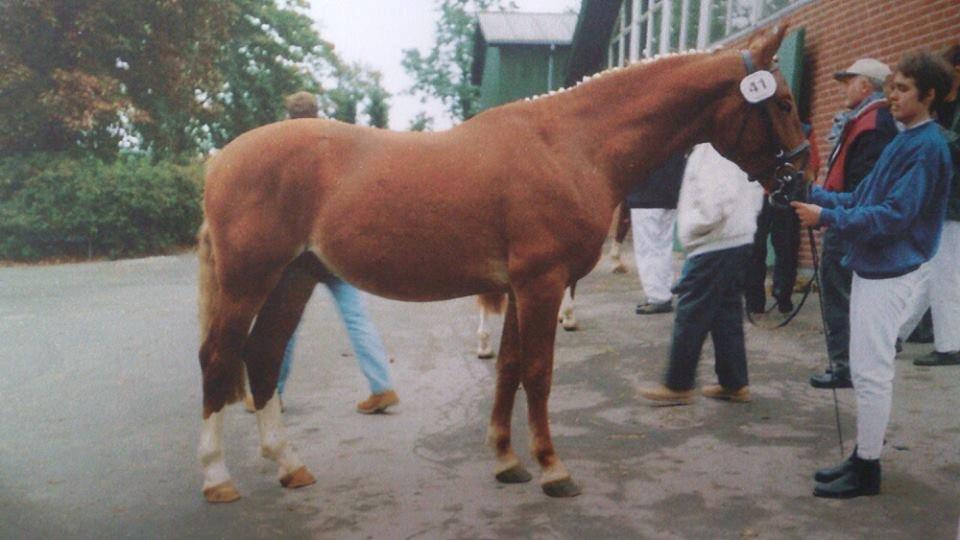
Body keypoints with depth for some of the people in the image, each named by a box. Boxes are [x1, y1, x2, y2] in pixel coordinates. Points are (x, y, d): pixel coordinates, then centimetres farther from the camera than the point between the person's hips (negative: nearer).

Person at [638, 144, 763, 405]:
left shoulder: (711, 149, -18)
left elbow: (713, 204, -26)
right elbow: (756, 190, 17)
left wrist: (690, 230, -11)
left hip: (714, 245, -10)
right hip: (740, 239, 10)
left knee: (690, 315, 0)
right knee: (727, 314, 15)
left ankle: (678, 386, 10)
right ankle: (735, 384, 22)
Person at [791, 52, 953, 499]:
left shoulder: (927, 147, -15)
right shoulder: (903, 141, 14)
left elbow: (894, 215, -22)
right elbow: (861, 197, 15)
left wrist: (827, 218, -23)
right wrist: (815, 195, 3)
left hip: (891, 273, -10)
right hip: (872, 267, 10)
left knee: (872, 372, -3)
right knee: (866, 369, 15)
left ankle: (866, 470, 8)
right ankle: (863, 457, 26)